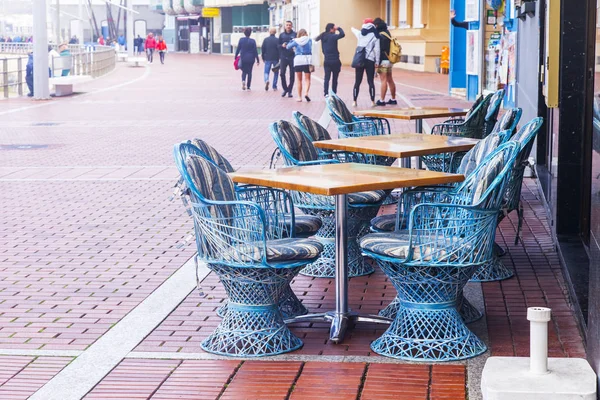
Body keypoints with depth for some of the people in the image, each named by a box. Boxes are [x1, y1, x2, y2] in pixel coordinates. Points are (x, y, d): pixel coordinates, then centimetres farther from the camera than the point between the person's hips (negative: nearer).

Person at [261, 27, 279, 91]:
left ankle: (266, 80, -26)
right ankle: (274, 86, 10)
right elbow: (279, 48, -9)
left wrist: (263, 58, 12)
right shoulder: (277, 40, -5)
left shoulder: (266, 40, 2)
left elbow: (262, 49, 3)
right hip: (275, 59, -1)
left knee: (266, 72, 5)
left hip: (267, 59, 1)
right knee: (276, 72, 12)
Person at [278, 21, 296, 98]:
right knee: (282, 73, -6)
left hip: (292, 57, -1)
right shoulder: (282, 35, 9)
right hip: (283, 57, 2)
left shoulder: (295, 34, 2)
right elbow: (278, 45, 13)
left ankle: (289, 91, 11)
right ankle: (285, 89, 12)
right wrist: (282, 45, -8)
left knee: (292, 75, 1)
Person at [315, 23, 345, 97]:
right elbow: (342, 34, -26)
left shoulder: (323, 37, 6)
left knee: (327, 78, 3)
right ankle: (334, 94, 8)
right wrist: (338, 28, -10)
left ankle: (326, 93, -9)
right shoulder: (332, 36, -12)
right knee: (335, 78, 6)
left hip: (326, 61, 5)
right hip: (335, 61, -4)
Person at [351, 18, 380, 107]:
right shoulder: (375, 36, -2)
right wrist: (377, 62, -1)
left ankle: (354, 101, 5)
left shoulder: (360, 34, 8)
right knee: (371, 82, 3)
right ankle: (372, 101, 2)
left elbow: (353, 29, 29)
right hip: (370, 60, -2)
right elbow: (376, 50, -6)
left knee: (357, 82, 6)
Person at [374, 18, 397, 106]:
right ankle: (393, 99, 19)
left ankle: (382, 100, -6)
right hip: (390, 60, 9)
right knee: (390, 80, 14)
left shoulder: (381, 35, -15)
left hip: (383, 61, -9)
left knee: (383, 80, -7)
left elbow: (380, 50, -19)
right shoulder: (387, 33, 13)